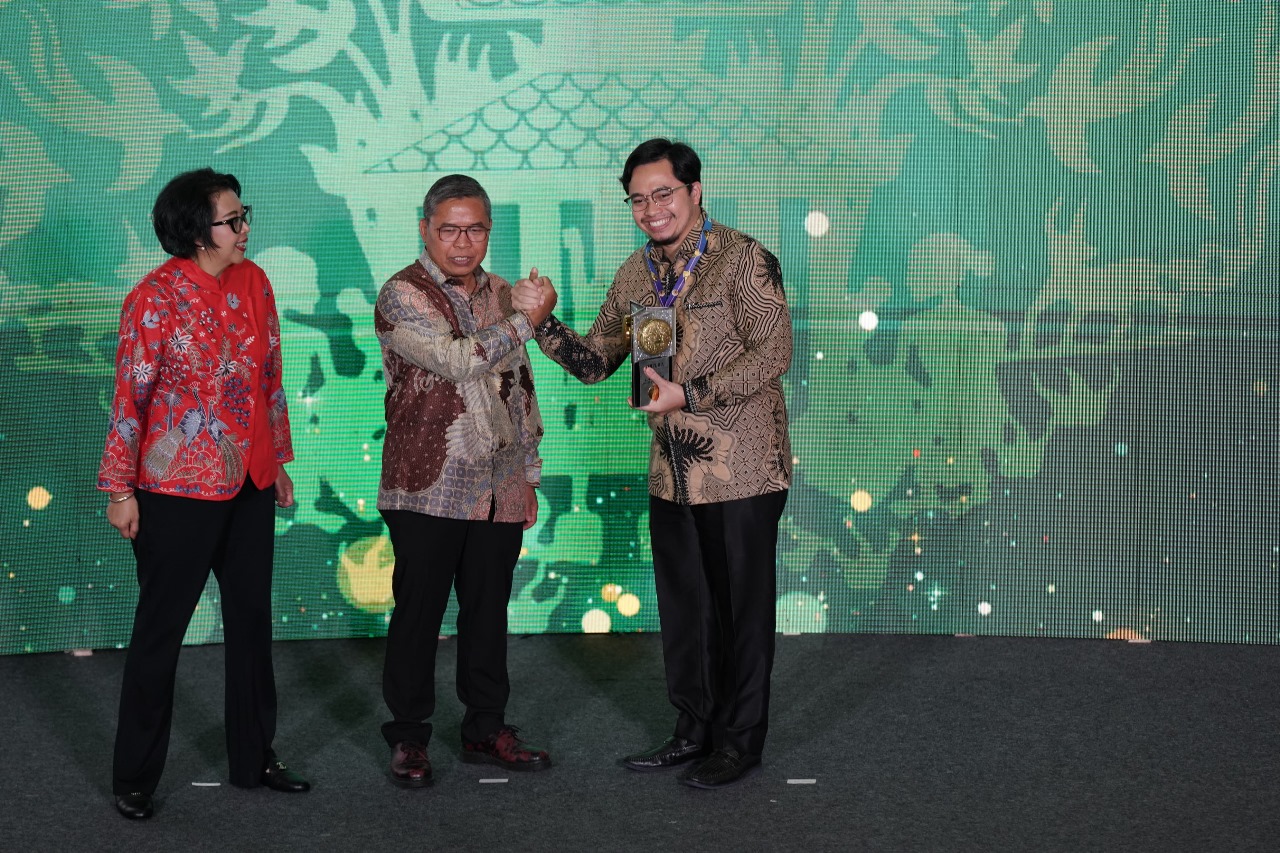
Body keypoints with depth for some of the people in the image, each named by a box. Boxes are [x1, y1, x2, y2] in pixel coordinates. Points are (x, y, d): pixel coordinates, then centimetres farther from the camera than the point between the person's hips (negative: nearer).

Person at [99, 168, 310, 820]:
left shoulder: (254, 283, 4)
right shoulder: (156, 297, -14)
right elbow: (129, 397, -12)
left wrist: (277, 461, 16)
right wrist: (120, 490, -12)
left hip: (249, 484, 6)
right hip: (177, 492, -6)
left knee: (252, 619, 14)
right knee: (159, 629, 4)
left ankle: (253, 758, 29)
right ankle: (135, 778, 16)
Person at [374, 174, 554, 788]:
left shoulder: (500, 294, 13)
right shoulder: (403, 295, -7)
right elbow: (457, 360, -22)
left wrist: (528, 474, 16)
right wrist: (525, 320, -17)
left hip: (499, 491, 6)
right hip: (430, 489, -5)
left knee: (488, 610, 12)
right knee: (418, 613, 2)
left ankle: (486, 729, 23)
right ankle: (408, 738, 13)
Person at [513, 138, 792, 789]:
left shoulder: (741, 258, -10)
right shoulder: (635, 275, 10)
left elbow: (773, 353, -15)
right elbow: (594, 362, 14)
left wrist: (690, 394, -21)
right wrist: (545, 322, -3)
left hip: (741, 469, -6)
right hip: (672, 473, 6)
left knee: (743, 607, 3)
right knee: (683, 607, 14)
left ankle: (740, 741, 14)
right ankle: (694, 730, 27)